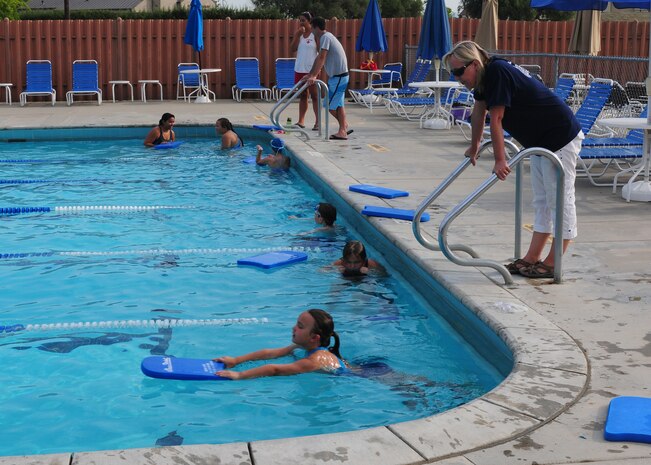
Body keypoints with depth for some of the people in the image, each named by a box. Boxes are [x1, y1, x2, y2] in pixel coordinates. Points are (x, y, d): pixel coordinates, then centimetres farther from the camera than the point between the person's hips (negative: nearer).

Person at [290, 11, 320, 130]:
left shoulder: (315, 34, -6)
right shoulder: (298, 33, 8)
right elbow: (293, 49, -1)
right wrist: (299, 35, -10)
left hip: (311, 69, -5)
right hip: (299, 68, 5)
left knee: (314, 95, -3)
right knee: (302, 96, 10)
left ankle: (317, 122, -1)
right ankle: (301, 121, 12)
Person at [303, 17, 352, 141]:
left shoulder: (325, 37, -14)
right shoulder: (326, 36, 16)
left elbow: (321, 58, -23)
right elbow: (319, 58, 21)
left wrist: (314, 76, -26)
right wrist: (310, 74, 23)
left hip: (338, 76, -10)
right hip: (339, 75, 10)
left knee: (330, 105, -5)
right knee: (338, 104, 13)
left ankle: (343, 129, 2)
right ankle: (343, 130, 15)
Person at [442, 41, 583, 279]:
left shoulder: (497, 72, -24)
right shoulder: (484, 75, 5)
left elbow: (496, 120, -24)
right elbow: (479, 111, 19)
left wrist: (500, 160, -22)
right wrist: (474, 146, 30)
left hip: (561, 138, -10)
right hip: (539, 141, 10)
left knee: (560, 200, -4)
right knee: (541, 201, 12)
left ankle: (552, 264, -1)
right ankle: (532, 259, 19)